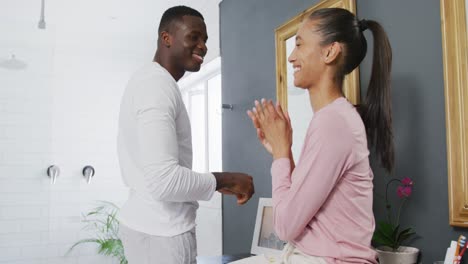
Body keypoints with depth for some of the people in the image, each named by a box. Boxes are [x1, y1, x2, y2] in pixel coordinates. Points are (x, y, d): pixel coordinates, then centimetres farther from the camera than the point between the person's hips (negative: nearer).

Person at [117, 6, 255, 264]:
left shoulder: (148, 80, 14)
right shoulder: (159, 86, -19)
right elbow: (164, 181, -29)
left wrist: (214, 182, 14)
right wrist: (224, 180, -15)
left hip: (147, 224, 10)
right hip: (162, 233, -10)